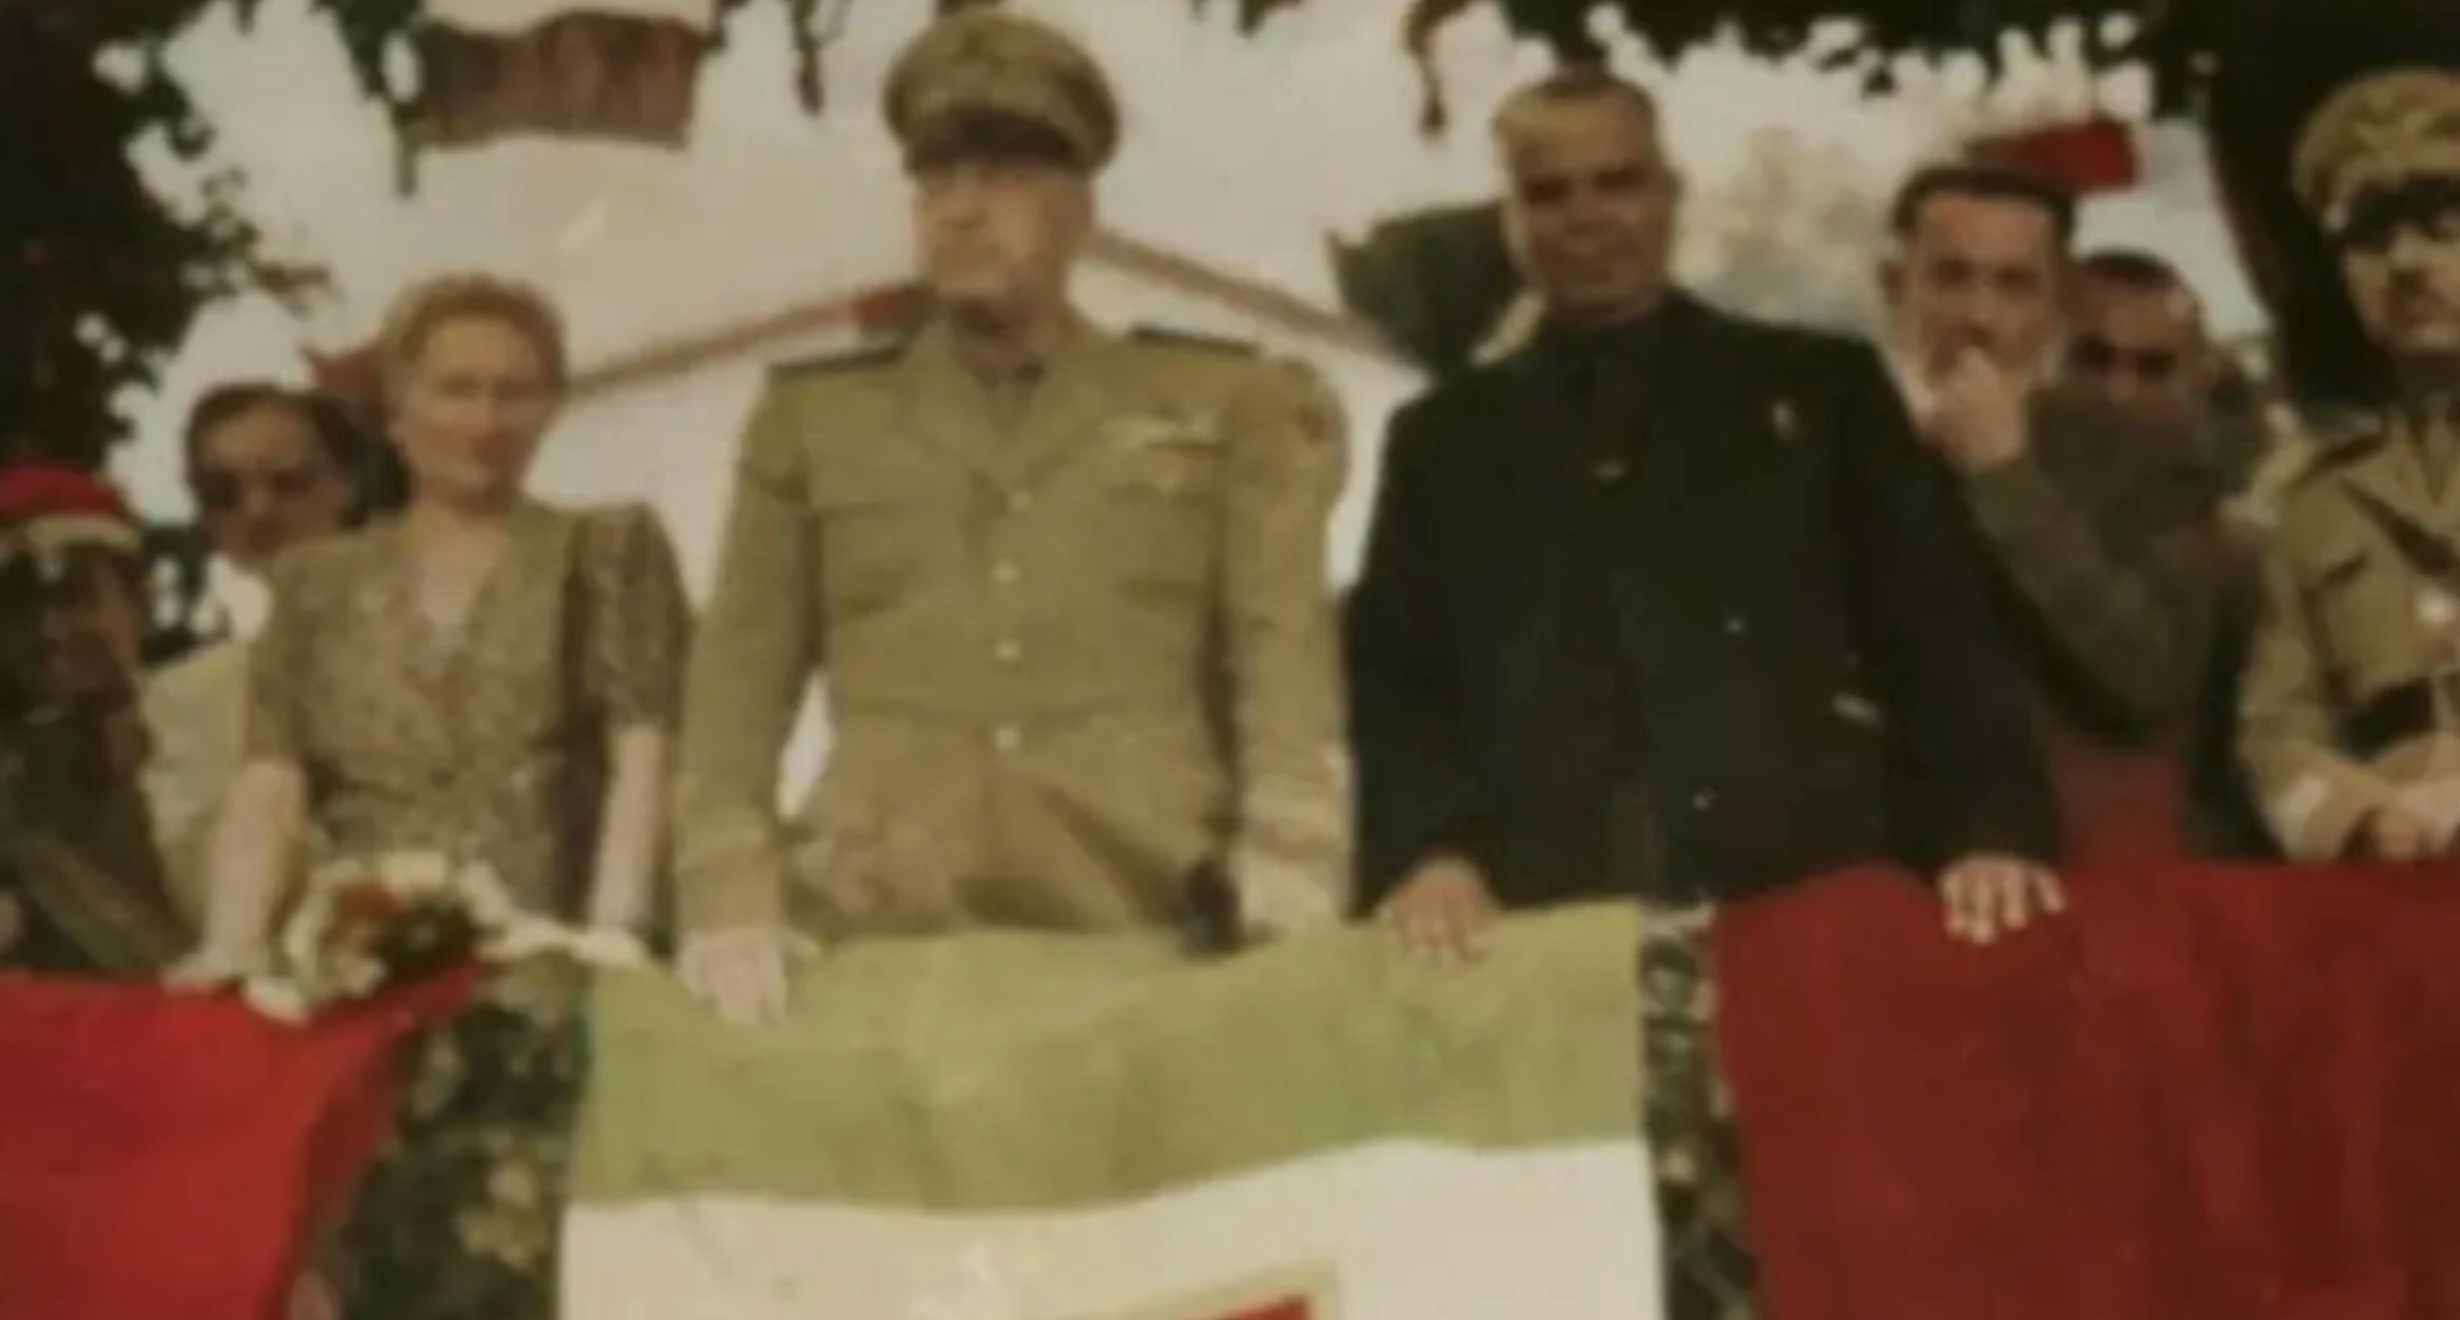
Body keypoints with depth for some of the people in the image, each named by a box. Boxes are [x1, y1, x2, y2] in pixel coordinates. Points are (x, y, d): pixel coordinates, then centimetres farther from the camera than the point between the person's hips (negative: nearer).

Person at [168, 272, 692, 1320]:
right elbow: (270, 784, 7)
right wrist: (231, 940, -11)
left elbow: (645, 758, 1)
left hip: (543, 1002, -2)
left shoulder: (610, 551, 11)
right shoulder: (316, 586, 17)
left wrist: (609, 943, -14)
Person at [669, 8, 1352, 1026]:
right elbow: (737, 684, 11)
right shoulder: (810, 418, 15)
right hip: (883, 942, 1)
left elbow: (1285, 652, 5)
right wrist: (729, 899, -3)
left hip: (1150, 936, 0)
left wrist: (1290, 860, -11)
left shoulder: (1230, 406, 13)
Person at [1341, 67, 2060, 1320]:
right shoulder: (1444, 439, 21)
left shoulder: (1819, 389, 17)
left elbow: (1935, 629, 10)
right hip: (1549, 939, 1)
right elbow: (1391, 679, 11)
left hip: (1799, 905, 0)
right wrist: (1426, 851, -8)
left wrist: (1988, 825, -6)